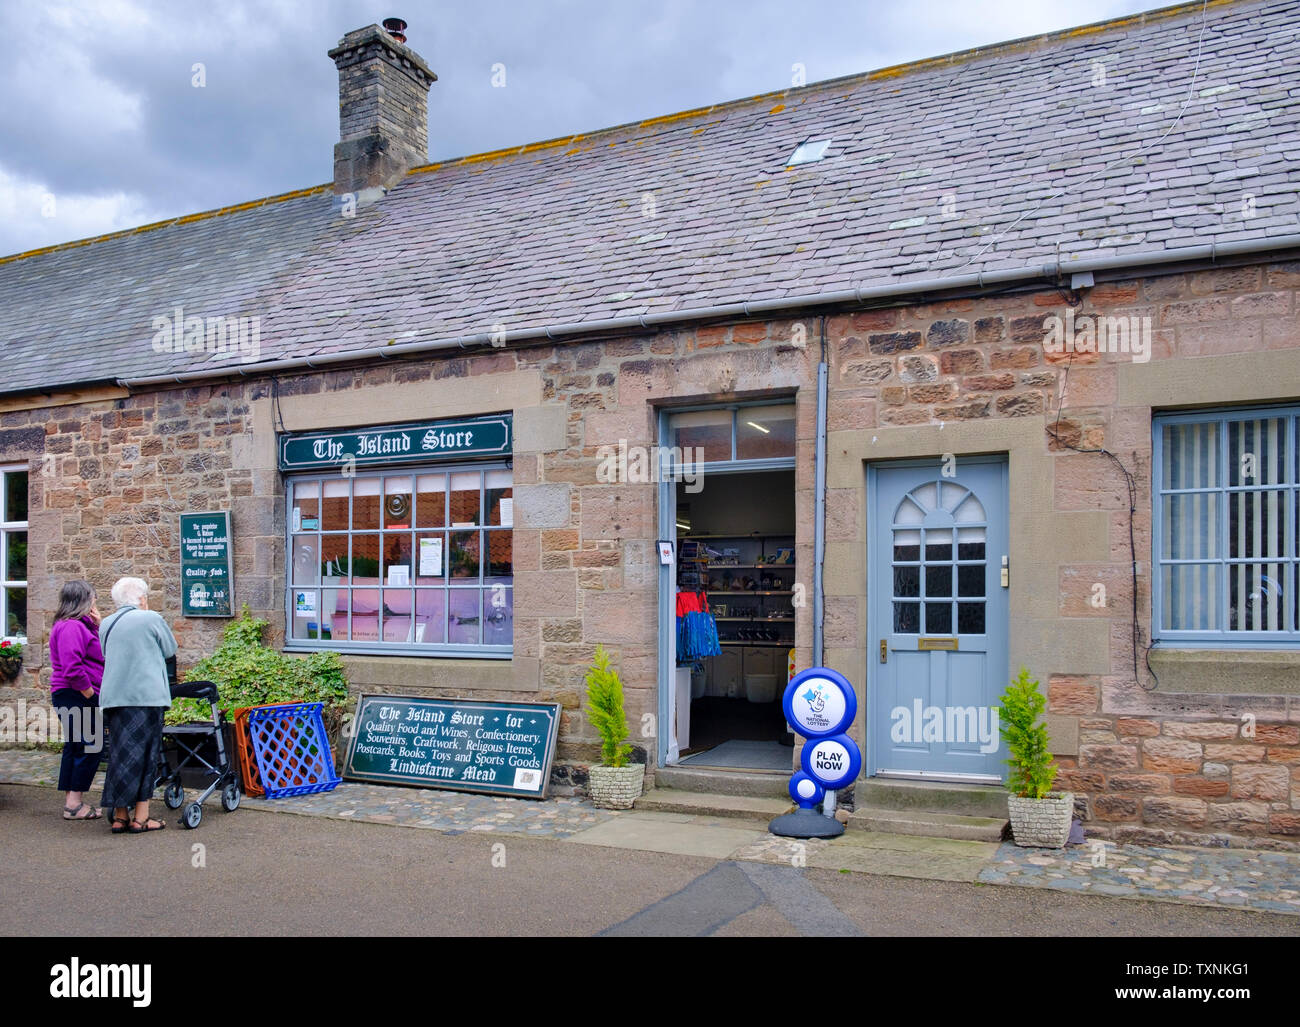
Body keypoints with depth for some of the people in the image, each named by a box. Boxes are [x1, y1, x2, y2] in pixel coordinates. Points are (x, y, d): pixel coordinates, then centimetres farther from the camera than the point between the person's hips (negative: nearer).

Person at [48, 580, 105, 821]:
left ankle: (72, 801, 23)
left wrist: (96, 626, 9)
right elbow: (71, 666, -25)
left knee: (75, 748, 15)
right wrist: (89, 692, -19)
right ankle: (75, 803, -4)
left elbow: (97, 654, 17)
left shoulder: (79, 625, 17)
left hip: (75, 697, 11)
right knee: (90, 748, -8)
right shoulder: (71, 627, -17)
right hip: (76, 696, -11)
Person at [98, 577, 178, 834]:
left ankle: (120, 816, 15)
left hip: (113, 698, 5)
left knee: (119, 755, 11)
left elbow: (107, 656, 21)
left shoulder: (106, 624, 12)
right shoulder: (151, 618, -3)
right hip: (145, 696, -5)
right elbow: (171, 650, 7)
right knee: (144, 755, 1)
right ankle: (140, 817, 3)